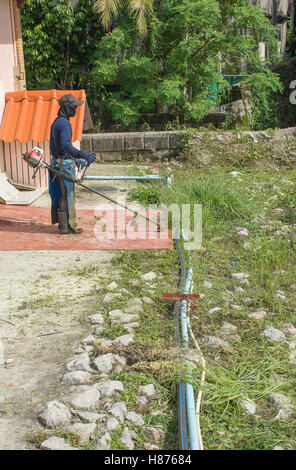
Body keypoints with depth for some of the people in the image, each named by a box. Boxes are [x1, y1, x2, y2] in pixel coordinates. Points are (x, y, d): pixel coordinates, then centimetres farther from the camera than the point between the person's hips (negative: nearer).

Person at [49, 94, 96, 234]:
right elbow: (65, 145, -31)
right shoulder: (64, 123, -17)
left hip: (57, 162, 10)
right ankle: (67, 226, 2)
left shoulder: (56, 122, 16)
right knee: (68, 195, -3)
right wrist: (84, 156, -37)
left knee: (62, 194, 15)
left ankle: (62, 223, 23)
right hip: (65, 164, -10)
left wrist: (77, 159, 24)